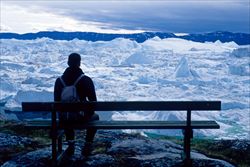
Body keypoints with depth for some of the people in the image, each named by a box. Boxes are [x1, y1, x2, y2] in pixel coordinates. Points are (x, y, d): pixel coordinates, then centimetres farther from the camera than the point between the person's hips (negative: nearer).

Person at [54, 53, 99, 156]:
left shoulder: (59, 80, -3)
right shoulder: (86, 80, -11)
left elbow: (56, 101, 5)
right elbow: (93, 100, -8)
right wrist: (89, 113, 11)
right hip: (81, 118, -2)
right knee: (95, 117, 30)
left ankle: (71, 145, 31)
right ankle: (87, 146, 25)